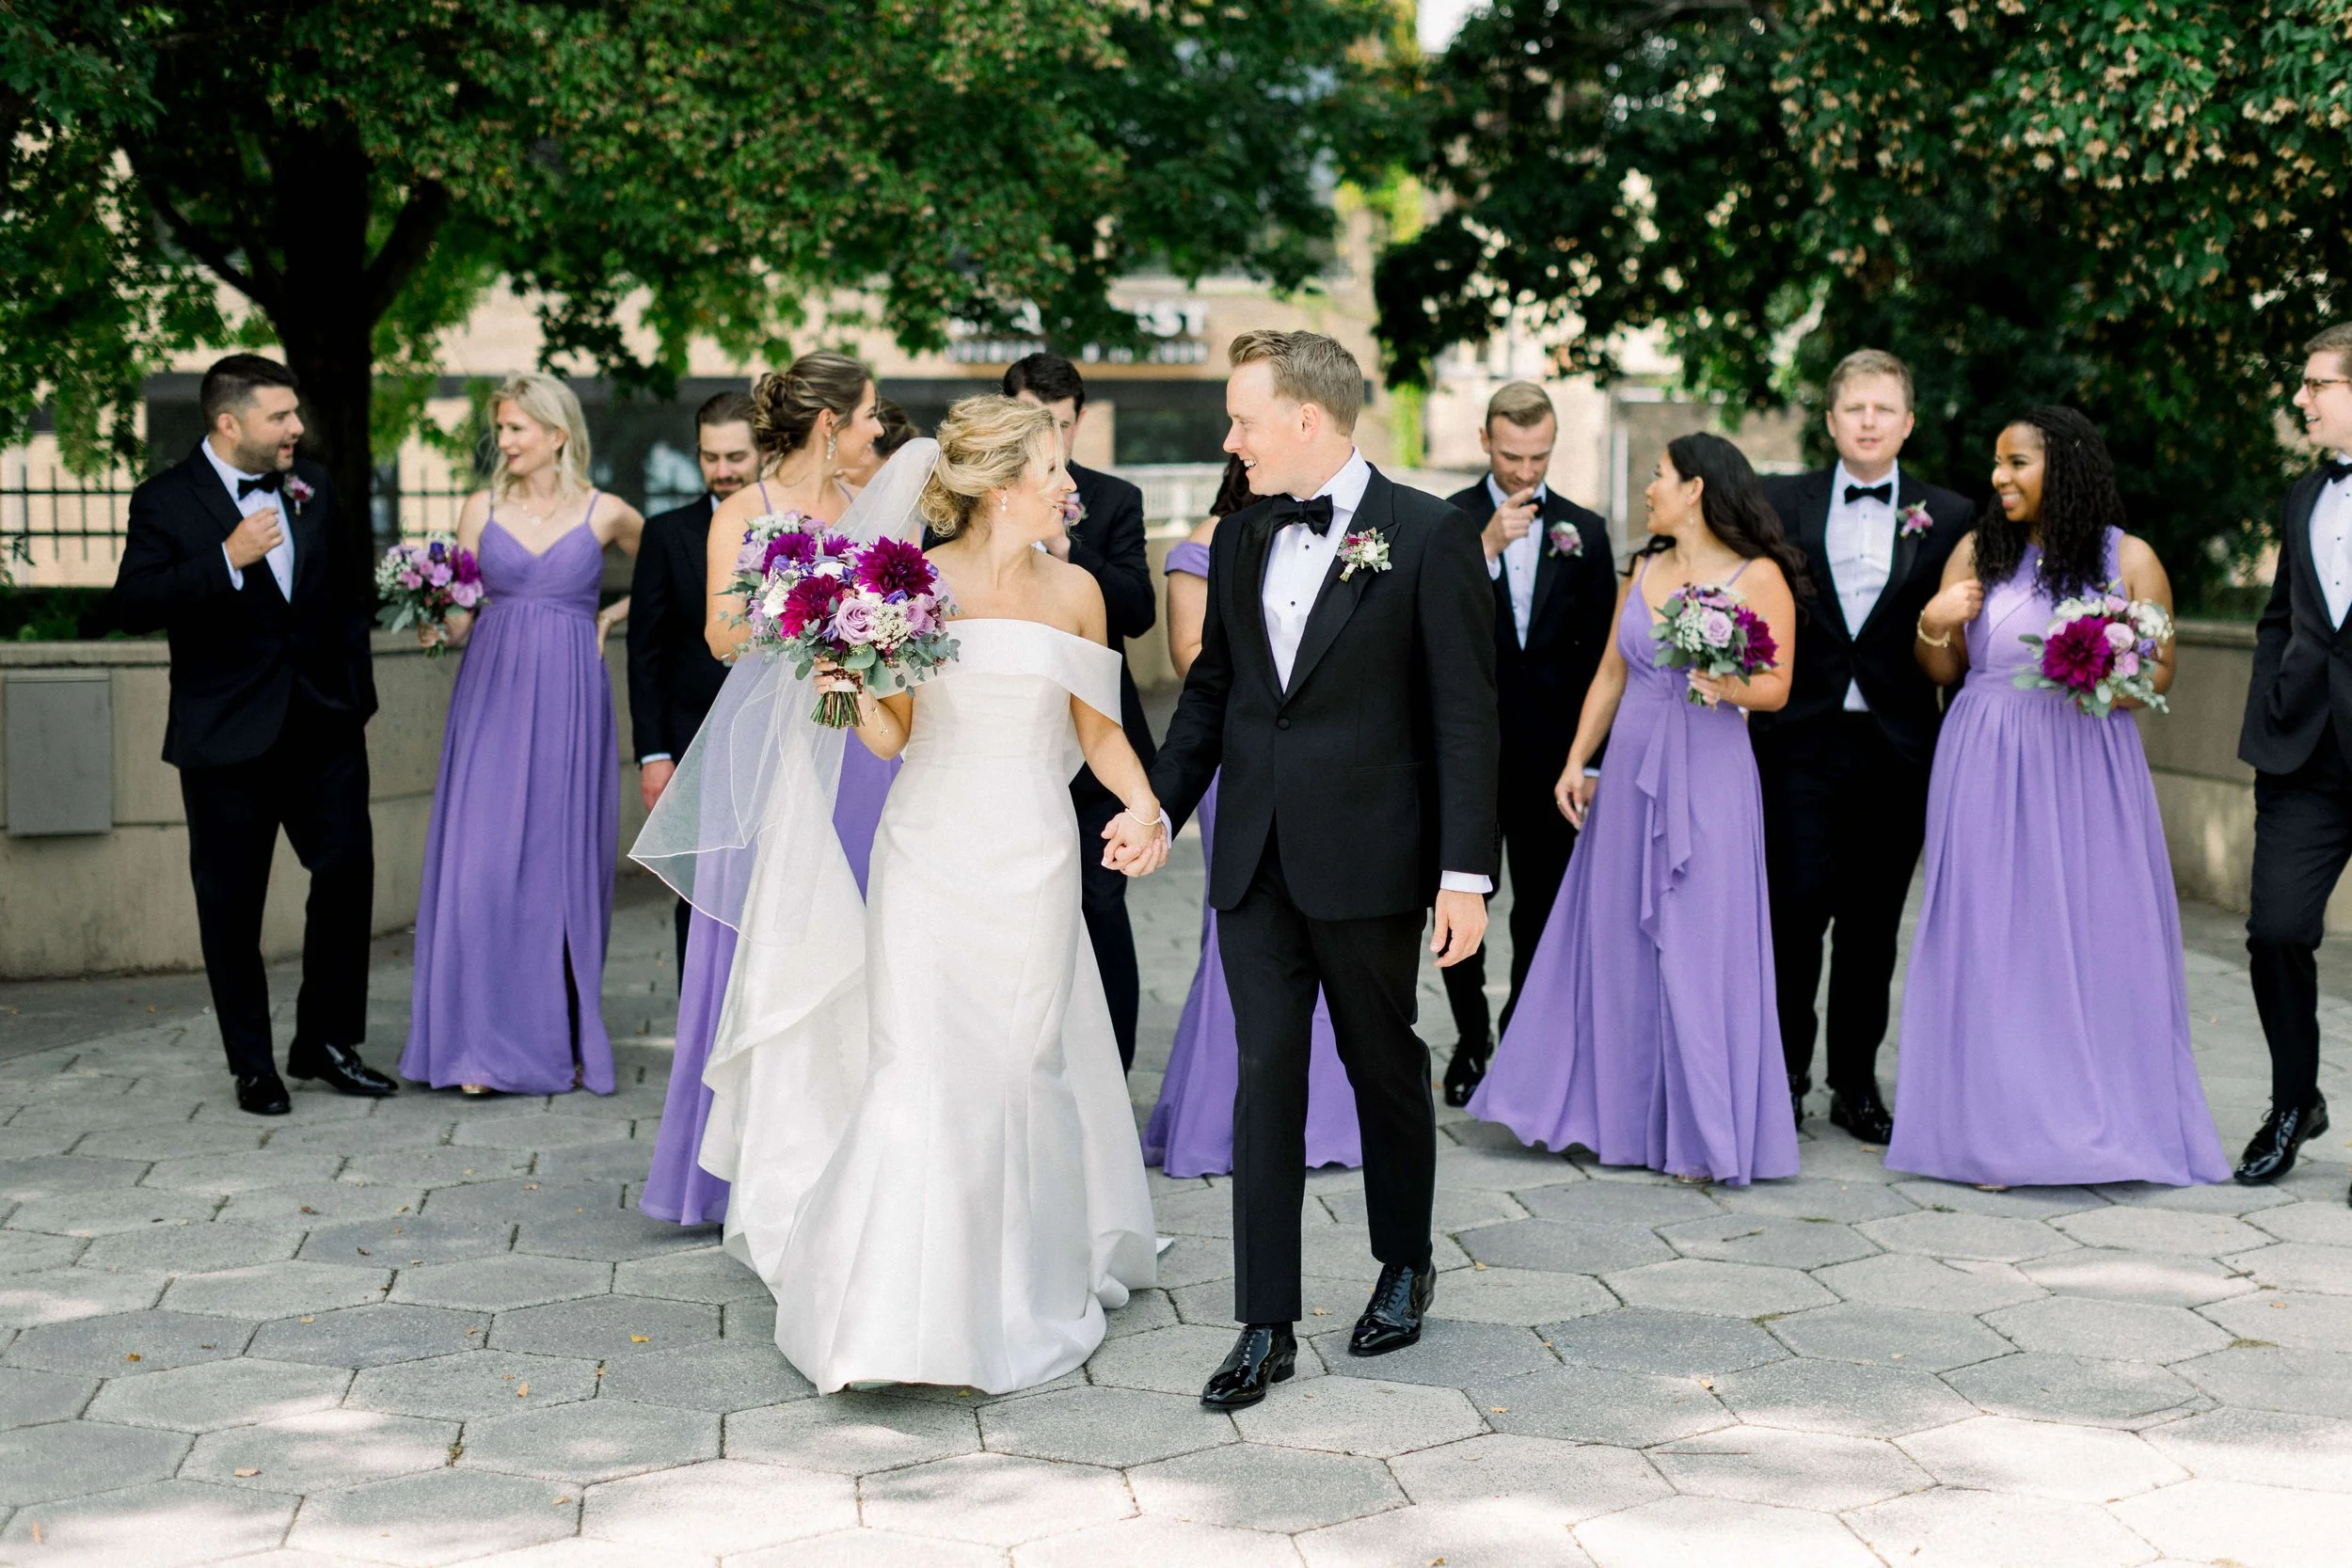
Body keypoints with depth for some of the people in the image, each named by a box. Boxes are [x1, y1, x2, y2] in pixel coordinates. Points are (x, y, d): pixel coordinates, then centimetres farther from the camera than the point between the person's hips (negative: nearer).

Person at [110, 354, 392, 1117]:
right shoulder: (167, 501, -7)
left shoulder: (312, 485, 8)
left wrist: (356, 690, 14)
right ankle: (252, 1064, 15)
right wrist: (227, 560, -27)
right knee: (232, 903, 4)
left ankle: (325, 1040, 17)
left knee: (347, 870, 1)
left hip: (324, 725, 4)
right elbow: (133, 605, -18)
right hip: (228, 736, -4)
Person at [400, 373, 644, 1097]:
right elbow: (463, 617, 8)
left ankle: (563, 1042, 14)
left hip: (568, 702, -1)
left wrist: (609, 618, 6)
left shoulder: (605, 514, 3)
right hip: (492, 697, 1)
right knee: (483, 863, -5)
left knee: (563, 864, 2)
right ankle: (485, 1044, 0)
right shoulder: (482, 509, 7)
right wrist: (439, 626, -13)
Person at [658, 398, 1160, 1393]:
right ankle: (888, 1313, -1)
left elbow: (1098, 728, 12)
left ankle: (1022, 1293, 23)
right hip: (929, 855, -2)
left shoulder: (1074, 591, 6)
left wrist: (1142, 801, -5)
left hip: (1032, 862, 2)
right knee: (917, 1069, -8)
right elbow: (889, 735, 2)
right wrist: (848, 686, -17)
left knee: (1023, 1068, 6)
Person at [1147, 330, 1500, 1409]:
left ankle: (1405, 1267, 34)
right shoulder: (1240, 539, 9)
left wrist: (1466, 873, -13)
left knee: (1385, 1068, 12)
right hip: (1256, 863, 4)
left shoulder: (1428, 538, -8)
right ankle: (1266, 1327, 5)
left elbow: (1464, 716, -9)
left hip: (1369, 863, -4)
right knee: (1266, 1079, 1)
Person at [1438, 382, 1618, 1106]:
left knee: (1543, 904, 6)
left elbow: (1600, 648, 9)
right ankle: (1471, 1040, 18)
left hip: (1549, 748, 2)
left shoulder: (1585, 530, 7)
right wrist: (1487, 547, -24)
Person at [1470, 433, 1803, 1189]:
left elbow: (1776, 685, -6)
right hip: (1629, 769, 6)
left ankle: (1702, 1134, 6)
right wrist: (1577, 761, 8)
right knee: (1614, 937, 8)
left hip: (1709, 776, -6)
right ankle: (1608, 1107, 21)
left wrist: (1728, 687, -25)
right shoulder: (1642, 570, 12)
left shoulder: (1758, 577, -5)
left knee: (1698, 948, -3)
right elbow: (1610, 675, 14)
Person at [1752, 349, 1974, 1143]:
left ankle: (1856, 1083, 18)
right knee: (1795, 907, -5)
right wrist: (1750, 715, -4)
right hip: (1801, 741, -1)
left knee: (1873, 922, 8)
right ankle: (1785, 1074, 8)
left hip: (1897, 746, 1)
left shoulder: (1947, 517, 6)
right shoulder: (1781, 503, 5)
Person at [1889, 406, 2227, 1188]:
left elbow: (2162, 669, 3)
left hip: (2085, 767, -1)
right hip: (1987, 769, 1)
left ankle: (2100, 1118, 13)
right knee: (1989, 937, 1)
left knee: (2095, 933, 1)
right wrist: (1932, 627, -12)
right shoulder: (1978, 551, 7)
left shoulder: (2128, 559, 2)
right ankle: (1996, 1128, 8)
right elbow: (1944, 671, 9)